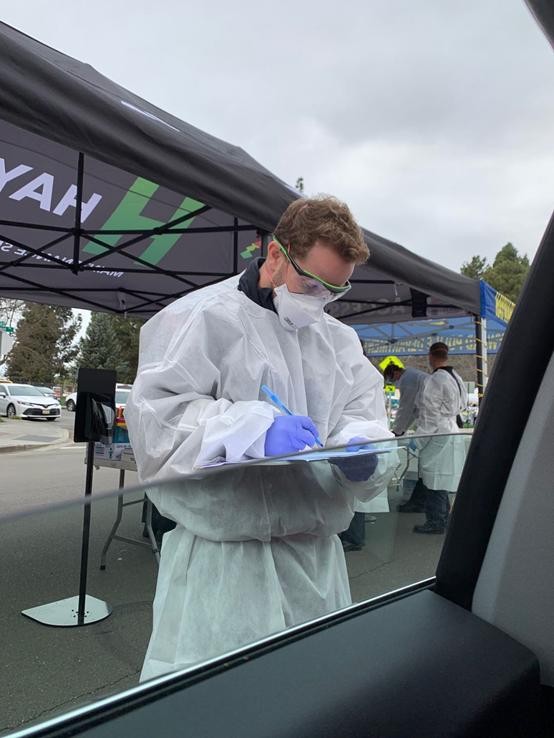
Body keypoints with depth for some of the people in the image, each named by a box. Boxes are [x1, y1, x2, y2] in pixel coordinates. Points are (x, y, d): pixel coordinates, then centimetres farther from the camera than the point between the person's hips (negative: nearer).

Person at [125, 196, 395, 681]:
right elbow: (153, 417, -17)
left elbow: (365, 416, 7)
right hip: (223, 561, -6)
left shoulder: (339, 339, 13)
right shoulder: (204, 317, -8)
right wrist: (255, 429, -30)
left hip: (317, 556, 7)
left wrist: (361, 449, -18)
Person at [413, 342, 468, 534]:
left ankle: (435, 522, 6)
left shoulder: (435, 380, -16)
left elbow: (429, 412, -16)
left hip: (438, 435, -9)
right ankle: (443, 517, 27)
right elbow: (462, 404, 19)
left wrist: (418, 438, -12)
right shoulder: (456, 377, 11)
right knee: (441, 480, 17)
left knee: (435, 481, -1)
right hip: (452, 432, 9)